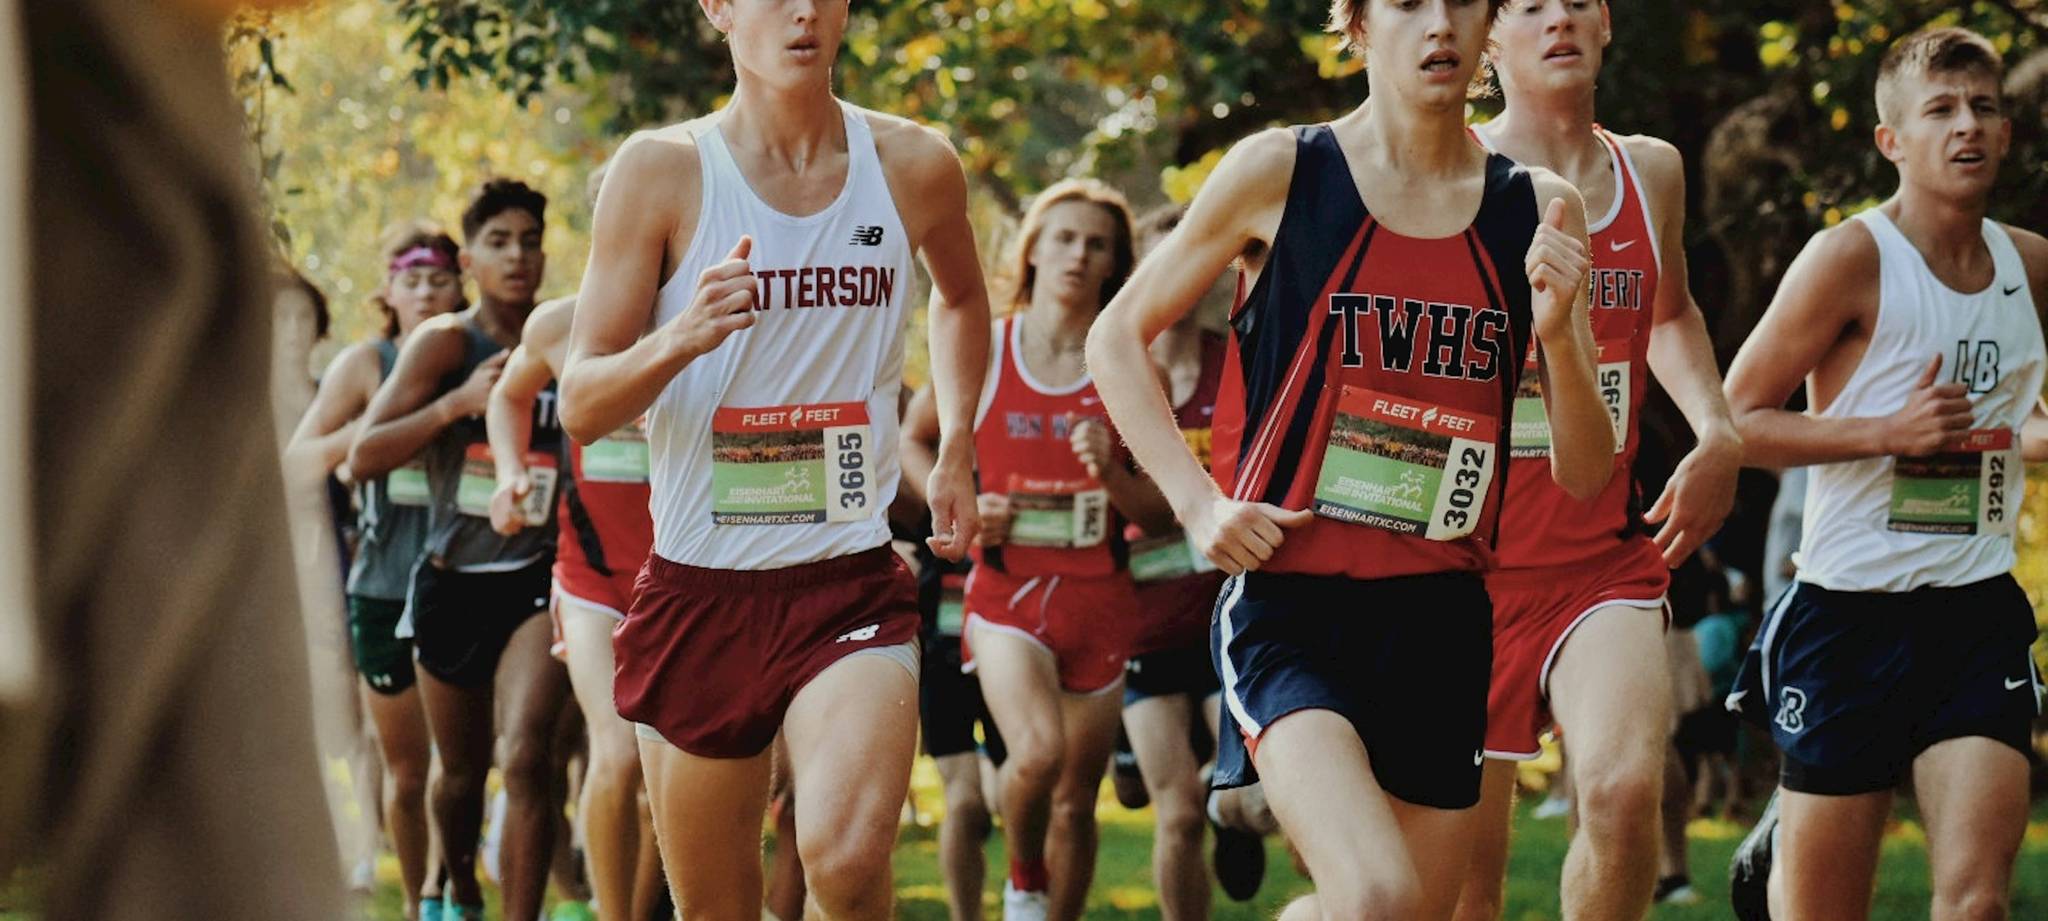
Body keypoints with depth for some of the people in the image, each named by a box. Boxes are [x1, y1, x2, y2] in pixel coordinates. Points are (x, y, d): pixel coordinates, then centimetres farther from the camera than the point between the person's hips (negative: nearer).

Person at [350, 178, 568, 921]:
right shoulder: (447, 343, -6)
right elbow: (364, 456, -14)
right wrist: (455, 402, -25)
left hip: (536, 581, -1)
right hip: (452, 582, 1)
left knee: (527, 758, -22)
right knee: (460, 771, 18)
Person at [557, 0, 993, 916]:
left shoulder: (915, 167, 2)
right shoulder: (661, 170, -5)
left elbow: (962, 299, 27)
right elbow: (580, 407, -7)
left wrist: (955, 450, 16)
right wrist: (679, 340, -26)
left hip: (851, 590, 0)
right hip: (698, 590, 0)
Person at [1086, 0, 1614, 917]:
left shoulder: (1538, 211, 5)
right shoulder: (1281, 172, -3)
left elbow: (1584, 473, 6)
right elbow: (1117, 336, 7)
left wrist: (1558, 332, -12)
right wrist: (1197, 500, -4)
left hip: (1441, 622, 4)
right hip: (1289, 608, -4)